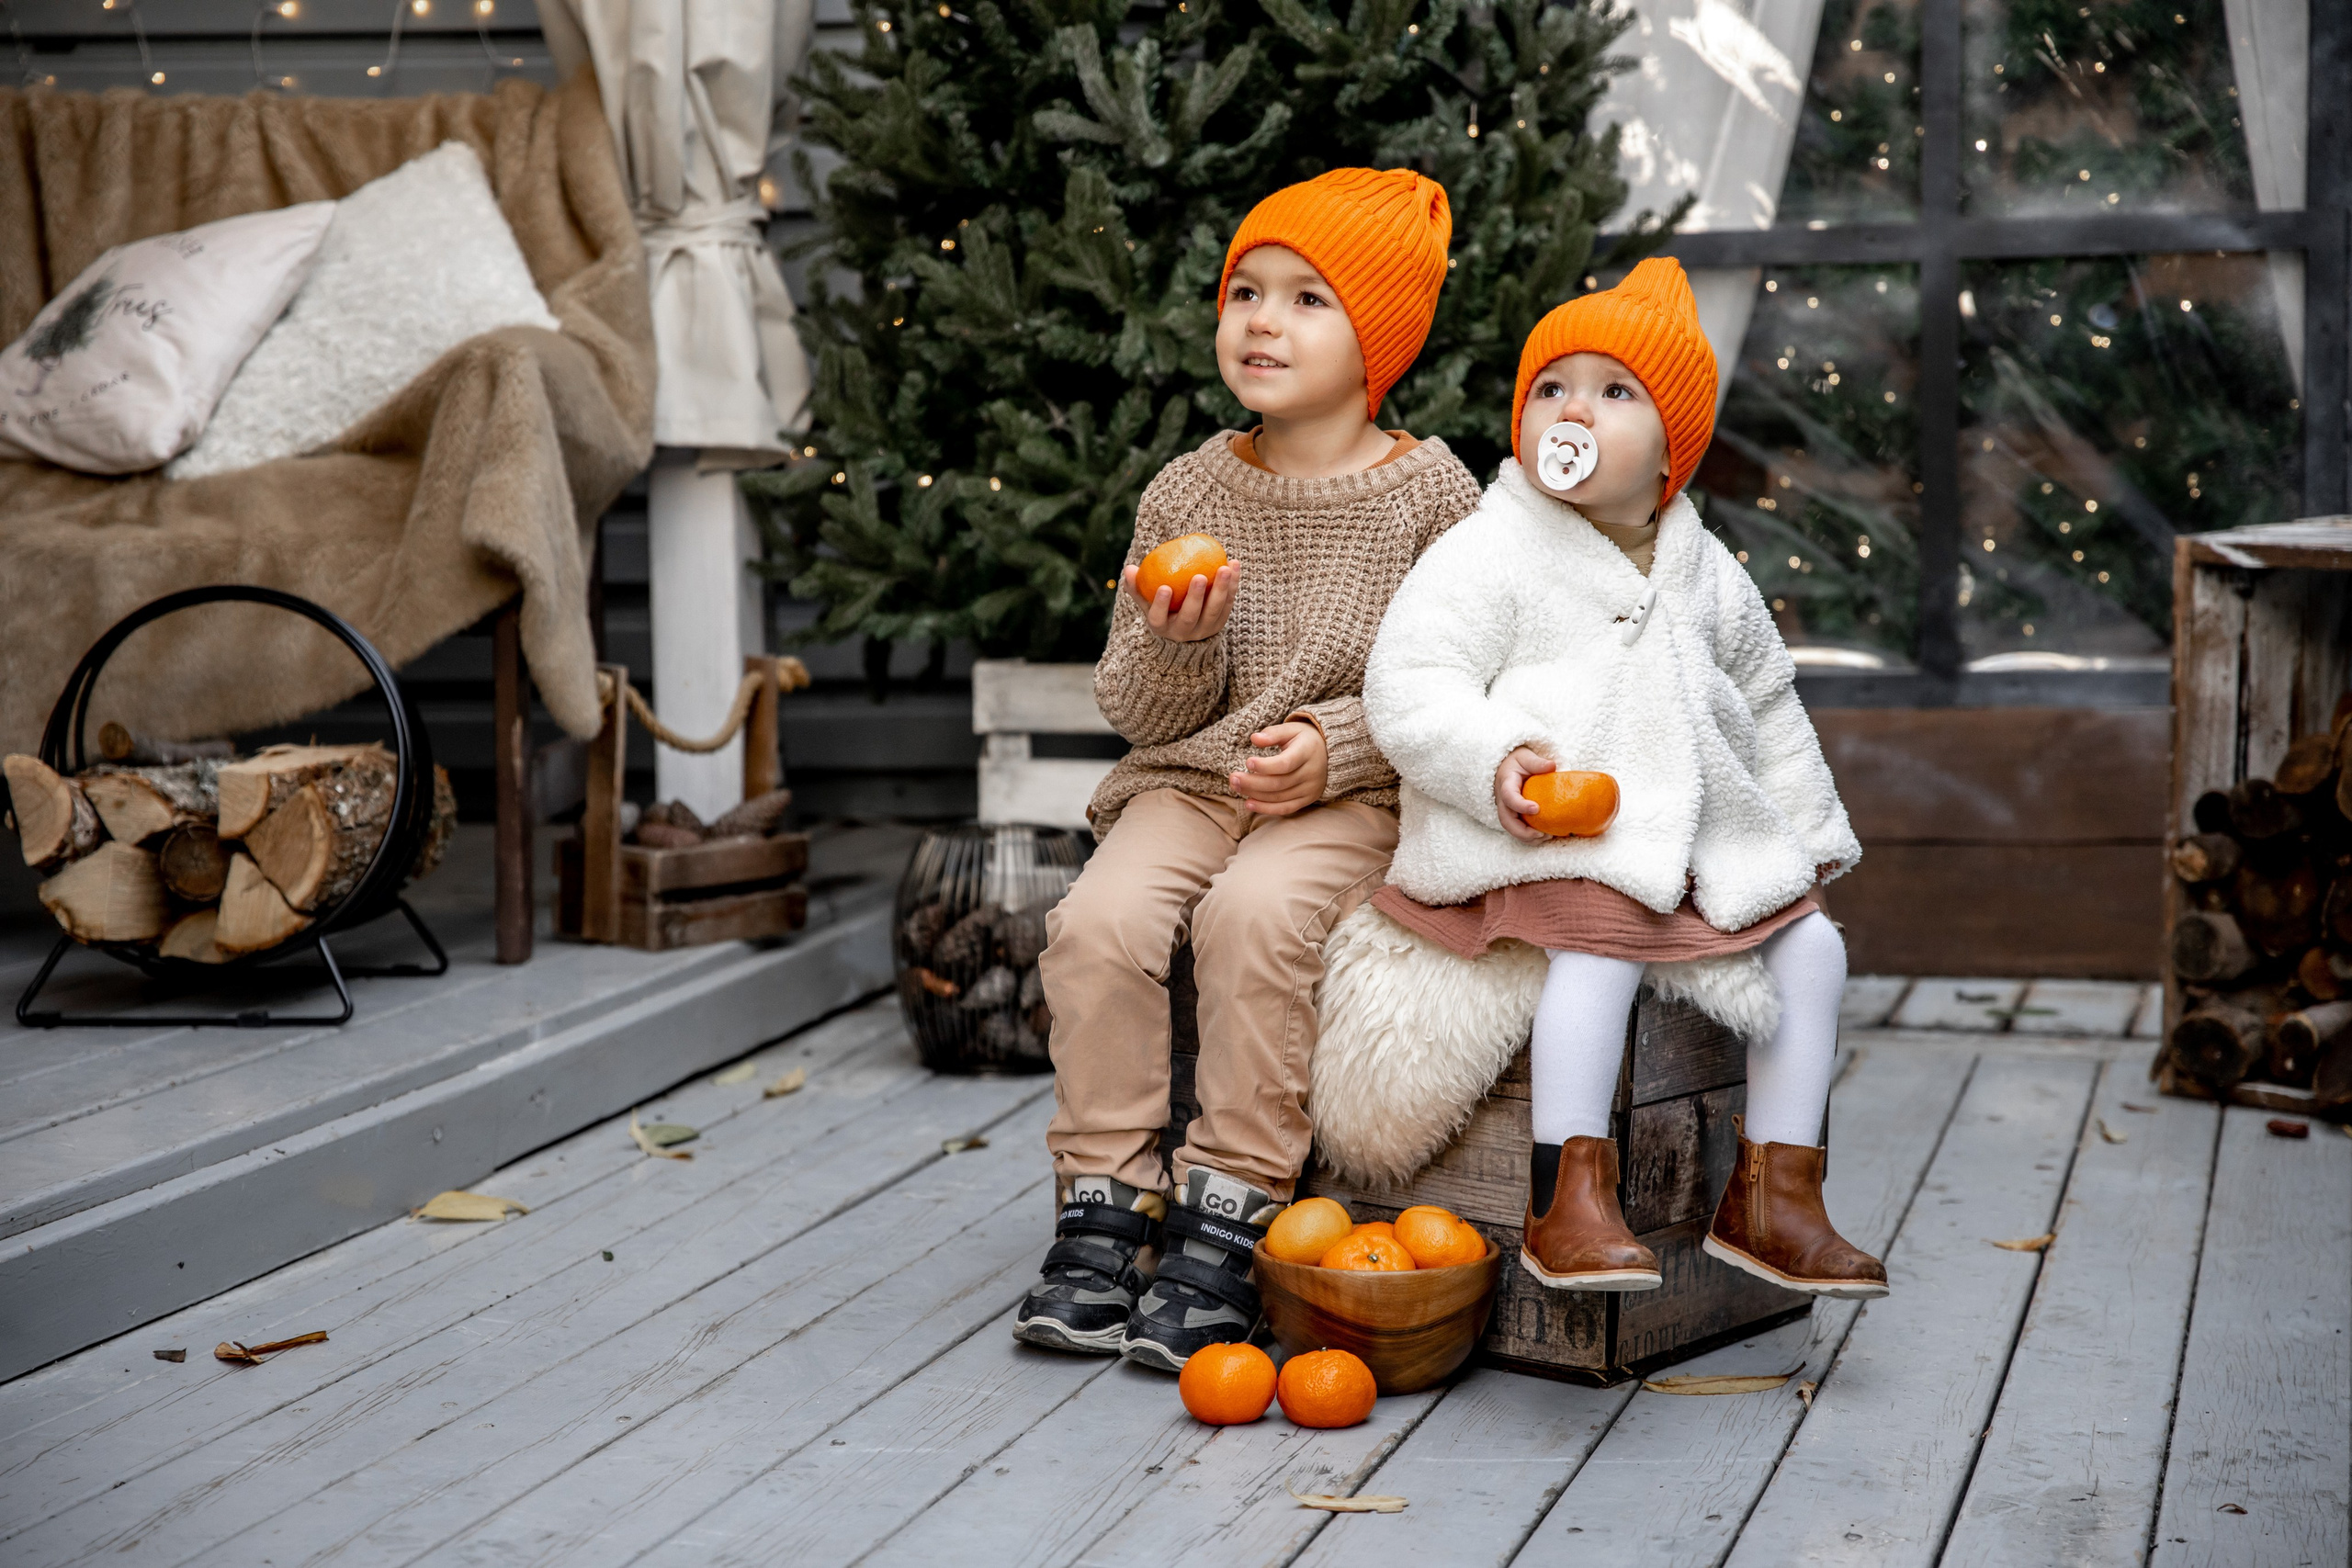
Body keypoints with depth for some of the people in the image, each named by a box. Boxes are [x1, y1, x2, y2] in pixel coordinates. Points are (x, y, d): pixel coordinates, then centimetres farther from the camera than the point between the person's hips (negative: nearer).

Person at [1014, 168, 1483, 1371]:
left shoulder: (1430, 495, -1)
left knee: (1253, 914, -32)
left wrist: (1340, 743, -16)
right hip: (1189, 779, 4)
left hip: (1359, 799, -3)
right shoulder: (1186, 495, 7)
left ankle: (1227, 1221, -22)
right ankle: (1105, 1209, -13)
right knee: (1098, 920, -24)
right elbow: (1135, 711, 8)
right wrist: (1175, 642, -13)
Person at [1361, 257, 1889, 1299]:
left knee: (1811, 943, -1)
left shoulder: (1706, 575, 14)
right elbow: (1405, 685, -12)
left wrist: (1806, 838, 23)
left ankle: (1771, 1194, 6)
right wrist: (1493, 761, -28)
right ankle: (1568, 1199, -32)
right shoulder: (1487, 555, -5)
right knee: (1605, 936, -34)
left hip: (1695, 839, 7)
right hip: (1543, 836, -7)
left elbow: (1767, 709, 25)